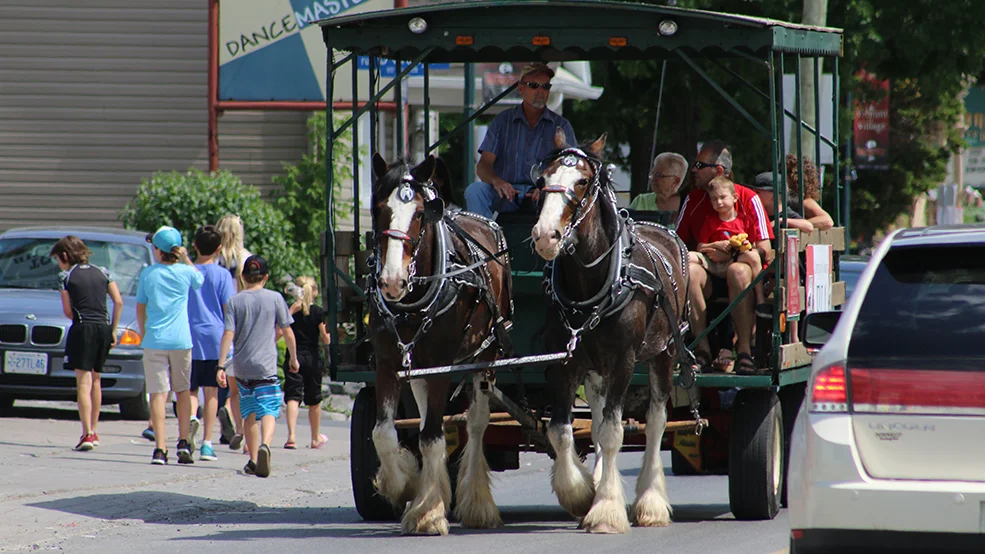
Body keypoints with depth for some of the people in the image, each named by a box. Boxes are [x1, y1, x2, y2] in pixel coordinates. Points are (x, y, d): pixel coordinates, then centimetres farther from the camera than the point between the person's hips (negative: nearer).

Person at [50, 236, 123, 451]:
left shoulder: (67, 277, -1)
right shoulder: (102, 272, 11)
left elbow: (68, 311, -1)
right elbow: (118, 302, 6)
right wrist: (113, 330, 10)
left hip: (82, 329, -5)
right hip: (104, 328, 5)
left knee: (83, 382, -6)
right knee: (95, 380, 17)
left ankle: (87, 434, -17)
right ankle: (93, 431, 23)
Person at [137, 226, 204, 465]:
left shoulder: (148, 274, -1)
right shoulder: (186, 272, -1)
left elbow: (140, 308, 8)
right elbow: (201, 281, 22)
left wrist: (143, 332, 22)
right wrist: (186, 259, 19)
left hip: (154, 340, -1)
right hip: (181, 340, 1)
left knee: (158, 393, -4)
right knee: (183, 389, 16)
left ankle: (160, 448, -12)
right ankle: (183, 442, 8)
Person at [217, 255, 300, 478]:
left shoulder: (235, 301, 2)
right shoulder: (275, 299, 0)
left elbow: (228, 334, -6)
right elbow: (288, 332, 4)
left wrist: (221, 366, -7)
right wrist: (293, 358, 18)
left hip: (242, 367, 2)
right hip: (266, 367, -2)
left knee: (249, 413, 13)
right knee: (269, 411, -7)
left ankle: (253, 460, 17)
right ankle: (264, 445, -35)